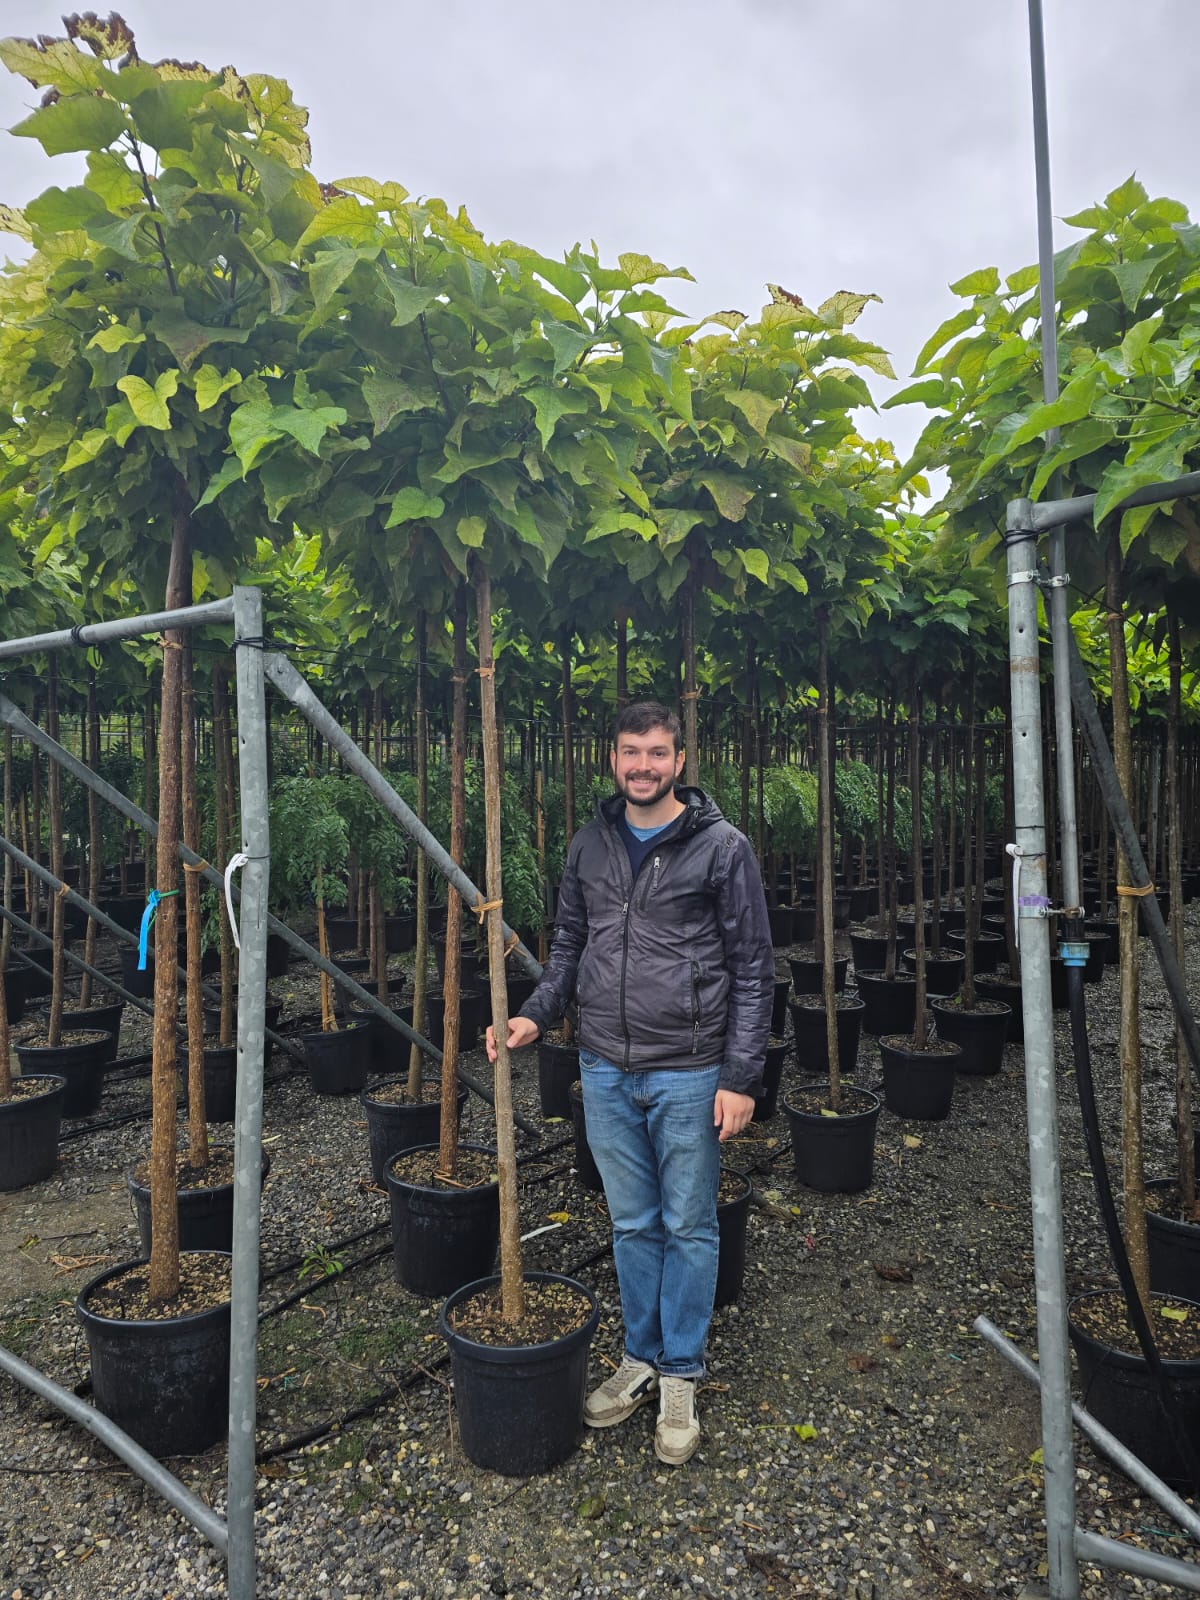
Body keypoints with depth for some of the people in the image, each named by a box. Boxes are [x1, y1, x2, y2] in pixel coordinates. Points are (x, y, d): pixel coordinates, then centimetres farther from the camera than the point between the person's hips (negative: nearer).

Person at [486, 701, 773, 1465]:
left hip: (688, 1073, -4)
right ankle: (642, 1358, 36)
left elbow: (753, 968, -7)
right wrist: (536, 1014, -2)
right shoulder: (591, 844, 5)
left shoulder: (722, 846, -9)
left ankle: (681, 1376, 29)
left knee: (689, 1228, 11)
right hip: (606, 1071, 4)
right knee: (633, 1225, 18)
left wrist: (741, 1076, -11)